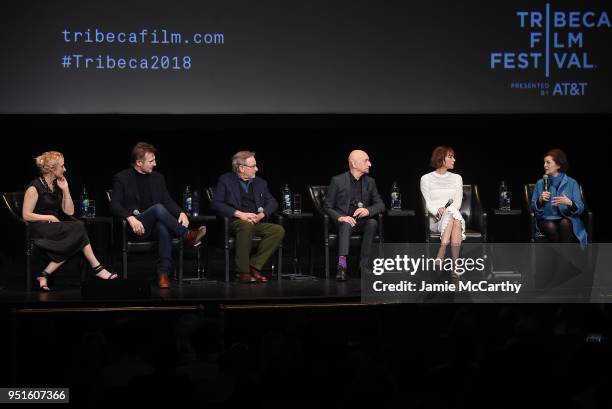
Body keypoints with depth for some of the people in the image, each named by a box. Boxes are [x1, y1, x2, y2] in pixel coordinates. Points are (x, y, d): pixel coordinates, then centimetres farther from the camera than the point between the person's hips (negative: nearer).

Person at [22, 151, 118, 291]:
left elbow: (69, 211, 10)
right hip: (39, 229, -7)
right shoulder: (35, 188, -8)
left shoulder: (57, 185, 14)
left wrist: (65, 190, 2)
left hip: (55, 228, 8)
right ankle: (97, 268, -19)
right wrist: (49, 217, -15)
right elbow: (26, 215, -10)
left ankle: (45, 275, -23)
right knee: (78, 228, -25)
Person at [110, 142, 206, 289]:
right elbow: (115, 205, -4)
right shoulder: (122, 178, 5)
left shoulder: (158, 177, 19)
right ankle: (187, 236, -32)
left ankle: (163, 273, -40)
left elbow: (168, 201, 14)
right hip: (136, 227, -3)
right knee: (158, 208, -33)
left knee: (163, 227, -36)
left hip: (155, 224, 3)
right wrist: (130, 217, -24)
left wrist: (180, 212, -7)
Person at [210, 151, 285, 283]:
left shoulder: (260, 182, 21)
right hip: (235, 222, -5)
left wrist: (261, 214, -7)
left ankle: (254, 266, -20)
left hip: (257, 222, 5)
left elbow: (272, 202, 16)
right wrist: (239, 214, -17)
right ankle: (243, 272, -32)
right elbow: (215, 203, -6)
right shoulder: (226, 180, 6)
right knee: (246, 226, -39)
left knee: (279, 230, -22)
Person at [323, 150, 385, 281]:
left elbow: (380, 205, 7)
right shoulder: (338, 181, -2)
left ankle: (363, 264, -30)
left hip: (362, 221, 3)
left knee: (373, 223, -30)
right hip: (343, 220, -3)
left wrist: (368, 210, -16)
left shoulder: (370, 182, 10)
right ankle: (342, 264, -51)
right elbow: (327, 206, -2)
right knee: (346, 224, -38)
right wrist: (340, 217, -22)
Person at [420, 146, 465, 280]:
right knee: (452, 216, -35)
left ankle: (440, 257, -44)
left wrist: (446, 210, -16)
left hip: (452, 216, 2)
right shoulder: (426, 179, 9)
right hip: (434, 220, -2)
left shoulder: (456, 178, 17)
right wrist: (438, 211, -24)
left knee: (456, 222, -35)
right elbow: (428, 203, -2)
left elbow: (458, 202, 5)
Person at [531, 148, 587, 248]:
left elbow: (580, 208, -3)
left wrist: (569, 203, -24)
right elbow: (534, 208, 7)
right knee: (551, 227, -34)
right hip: (546, 220, 1)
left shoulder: (572, 183, 2)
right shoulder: (540, 183, 8)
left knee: (564, 223, -36)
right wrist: (540, 200, -14)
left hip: (567, 219, -1)